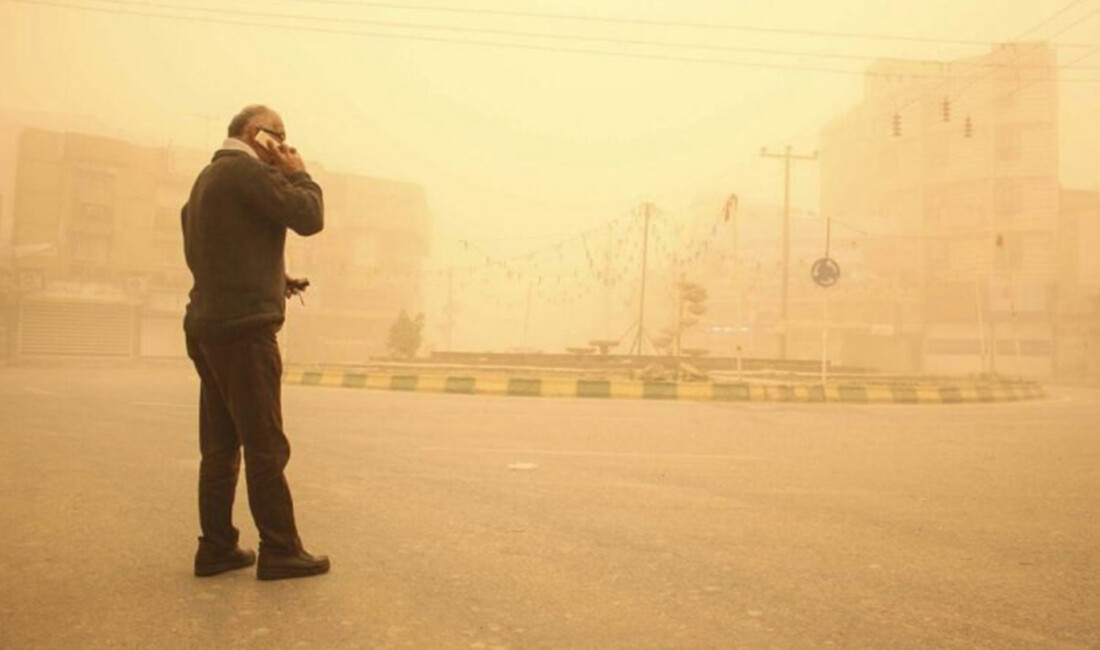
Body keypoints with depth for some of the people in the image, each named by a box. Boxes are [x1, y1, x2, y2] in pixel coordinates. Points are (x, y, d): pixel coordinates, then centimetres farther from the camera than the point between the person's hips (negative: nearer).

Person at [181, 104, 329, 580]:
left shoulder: (207, 178, 21)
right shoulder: (247, 171, -9)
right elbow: (309, 217, -16)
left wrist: (273, 279, 17)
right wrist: (298, 174, 2)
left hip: (208, 327, 10)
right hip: (244, 328, -10)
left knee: (220, 446, 11)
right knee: (265, 446, -5)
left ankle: (216, 548, 17)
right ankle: (280, 551, 2)